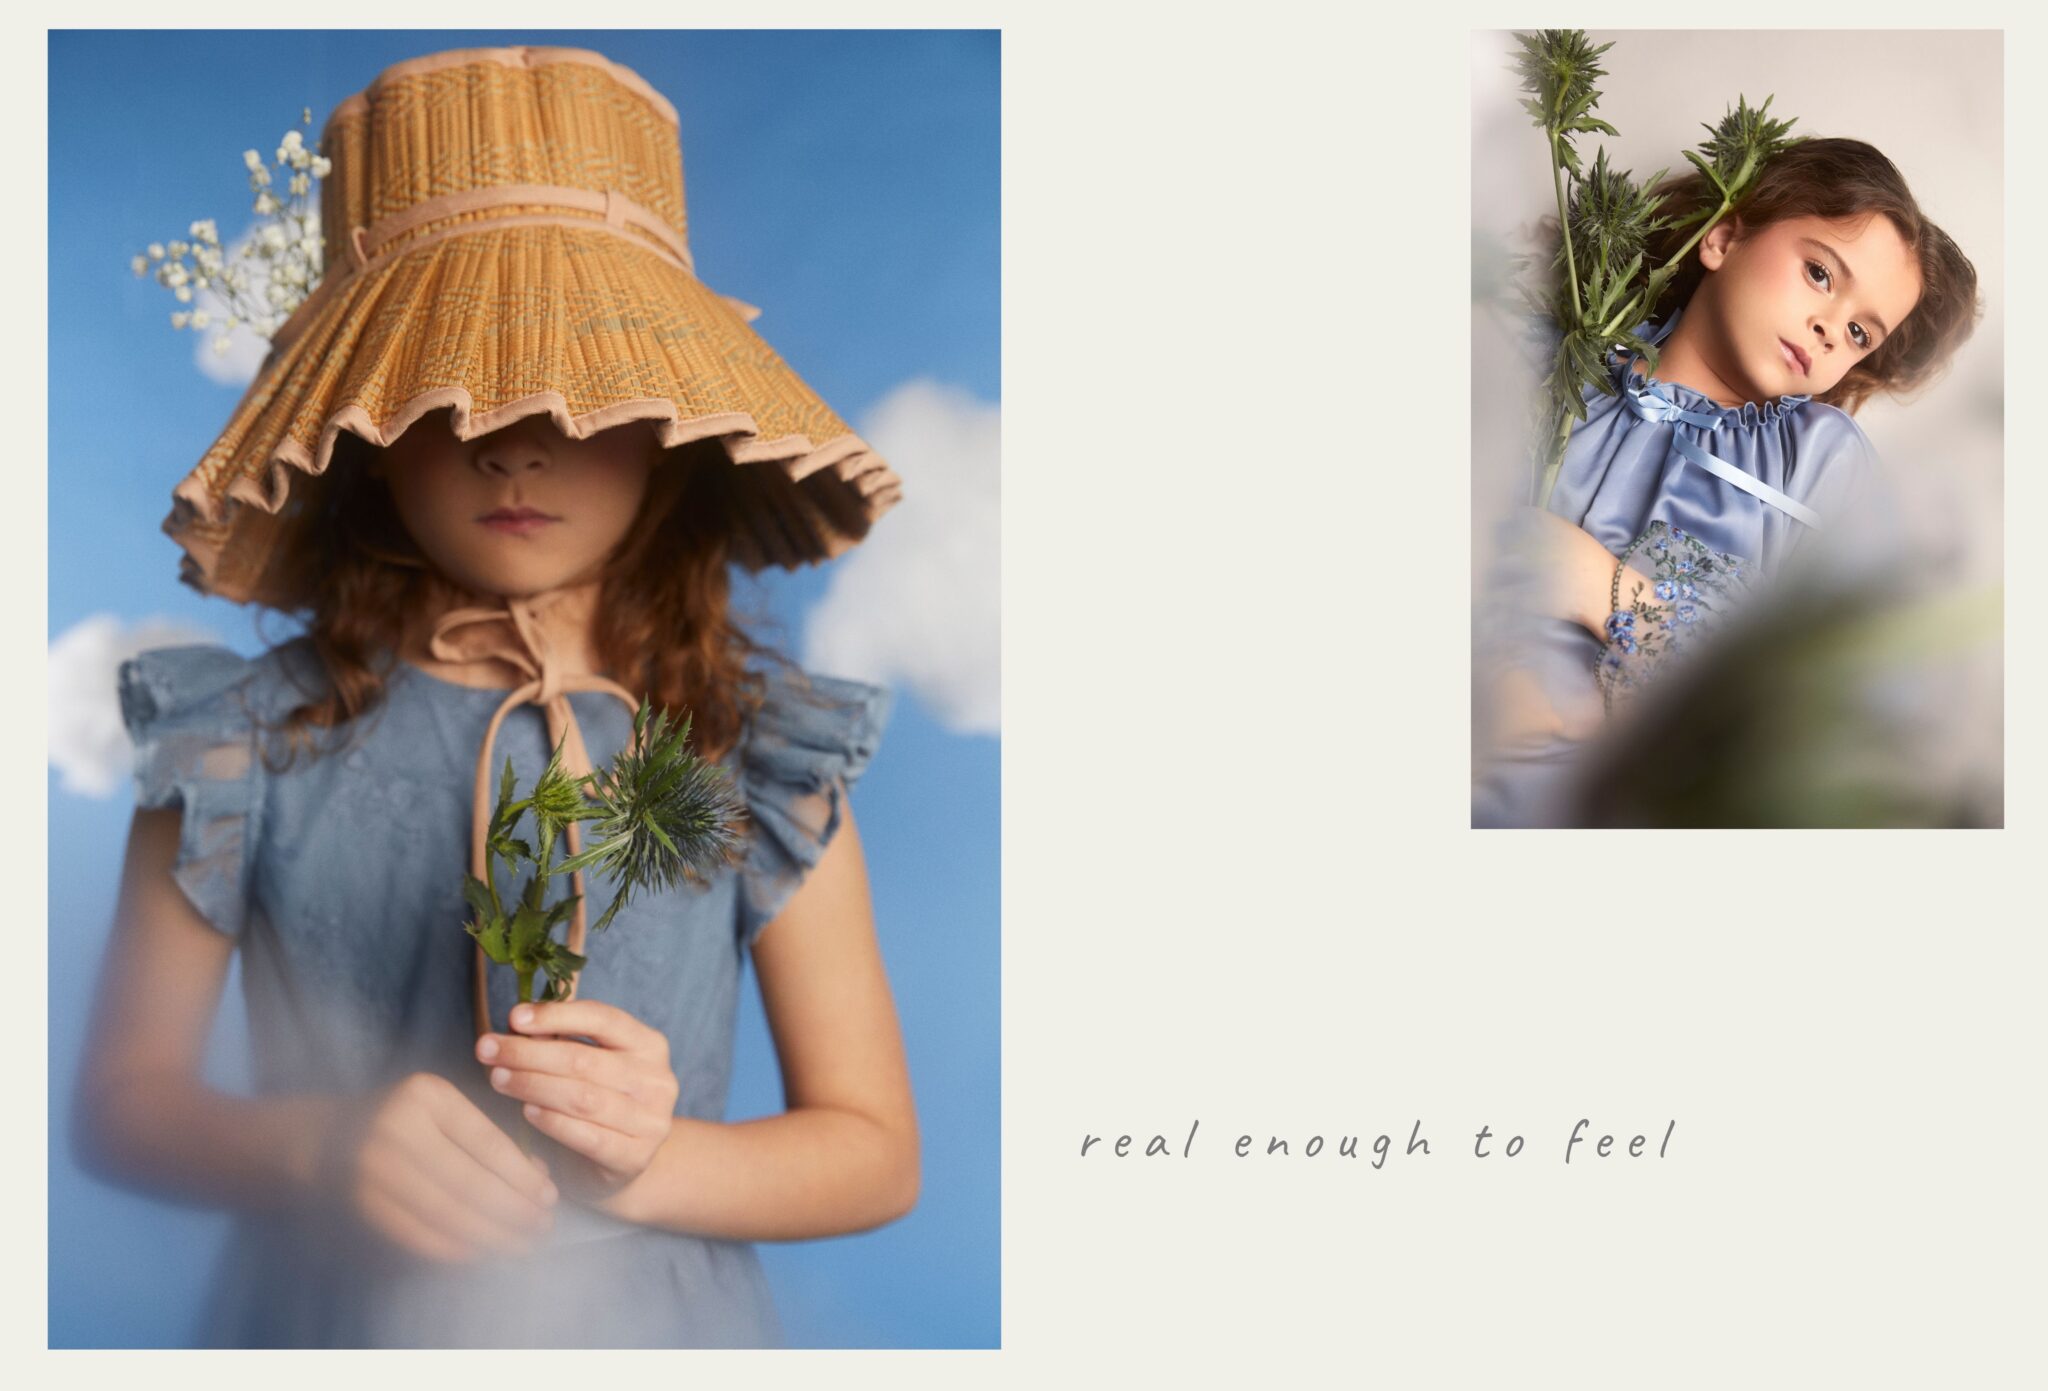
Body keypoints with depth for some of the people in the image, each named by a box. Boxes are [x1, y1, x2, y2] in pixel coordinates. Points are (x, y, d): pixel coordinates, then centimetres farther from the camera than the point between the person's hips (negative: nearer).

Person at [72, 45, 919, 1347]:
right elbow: (127, 1094, -3)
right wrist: (316, 1151, -22)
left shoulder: (766, 753, -9)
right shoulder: (248, 742, -9)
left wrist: (653, 1161, -22)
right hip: (330, 1312, 0)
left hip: (653, 1317, 0)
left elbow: (876, 1151, -6)